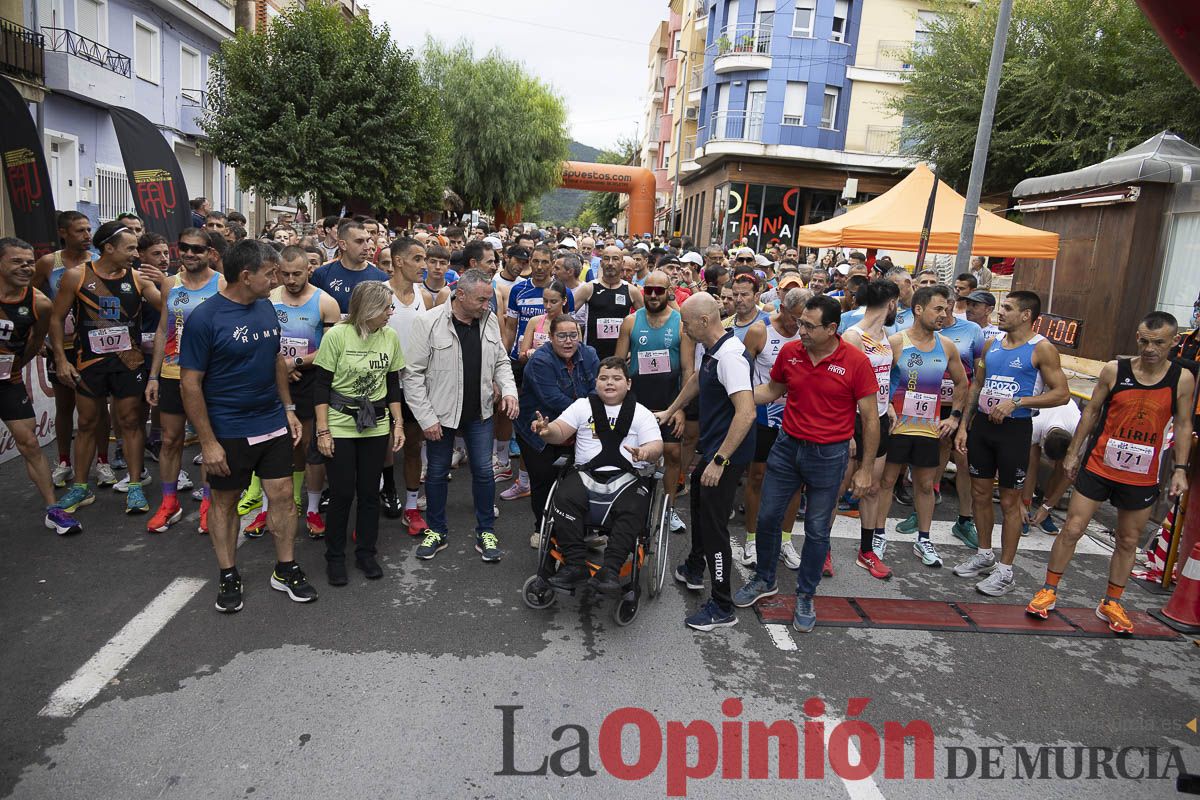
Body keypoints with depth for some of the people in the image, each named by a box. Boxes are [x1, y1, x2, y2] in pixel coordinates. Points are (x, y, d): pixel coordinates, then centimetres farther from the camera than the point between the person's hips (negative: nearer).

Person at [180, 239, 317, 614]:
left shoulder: (266, 307, 3)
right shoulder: (204, 317, -16)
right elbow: (190, 383, -14)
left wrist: (288, 408, 10)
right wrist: (208, 442, -15)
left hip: (273, 424, 5)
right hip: (227, 431, -5)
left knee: (282, 495, 7)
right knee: (225, 502, 11)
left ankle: (286, 570, 22)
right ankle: (228, 576, 27)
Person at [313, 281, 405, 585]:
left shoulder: (390, 337, -1)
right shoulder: (336, 335, -13)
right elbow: (321, 386, -9)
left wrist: (398, 423, 6)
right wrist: (322, 431, -11)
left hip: (376, 426, 4)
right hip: (340, 426, -3)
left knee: (369, 491, 9)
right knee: (342, 493, 1)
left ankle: (366, 553, 25)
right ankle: (335, 557, 20)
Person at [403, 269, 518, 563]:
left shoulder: (489, 321, -1)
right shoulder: (428, 322, -15)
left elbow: (501, 362, 11)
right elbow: (413, 374, -13)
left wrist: (509, 390, -8)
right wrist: (426, 418, -14)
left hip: (479, 412, 3)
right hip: (440, 414, -3)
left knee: (484, 471, 8)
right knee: (437, 473, 12)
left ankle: (486, 533, 24)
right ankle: (436, 532, 30)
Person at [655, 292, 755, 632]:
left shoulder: (730, 356, -25)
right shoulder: (711, 351, 6)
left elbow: (746, 413, -32)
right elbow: (696, 380, 27)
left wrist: (719, 460, -31)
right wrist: (670, 411, 34)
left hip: (727, 455, -11)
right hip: (711, 450, 11)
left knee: (714, 524, -4)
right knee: (699, 503, 26)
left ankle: (722, 607, 10)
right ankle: (694, 569, 48)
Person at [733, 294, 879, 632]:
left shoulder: (856, 361, -14)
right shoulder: (789, 352, -4)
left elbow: (870, 418, -7)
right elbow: (772, 390, 14)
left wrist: (865, 469, -6)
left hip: (829, 454, -3)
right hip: (788, 446, 4)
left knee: (817, 530, 8)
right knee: (767, 517, 11)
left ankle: (805, 596, 27)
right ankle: (764, 580, 34)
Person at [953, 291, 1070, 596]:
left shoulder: (1041, 349, -9)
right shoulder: (992, 345, 9)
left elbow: (1061, 393, -11)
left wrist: (1016, 402, -20)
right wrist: (964, 426, 11)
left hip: (1014, 428, -6)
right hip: (982, 424, 6)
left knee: (1009, 501, 2)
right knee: (979, 493, 13)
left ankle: (1005, 571, 12)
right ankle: (984, 555, 30)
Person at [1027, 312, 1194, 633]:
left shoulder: (1183, 379, -4)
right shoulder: (1114, 370, -6)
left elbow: (1183, 425, 4)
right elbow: (1091, 412, 3)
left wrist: (1180, 468, -2)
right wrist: (1073, 452, 4)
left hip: (1142, 477, 1)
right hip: (1098, 466, -1)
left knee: (1128, 541, 13)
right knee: (1072, 529, 1)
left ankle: (1112, 603, 29)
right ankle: (1048, 591, 14)